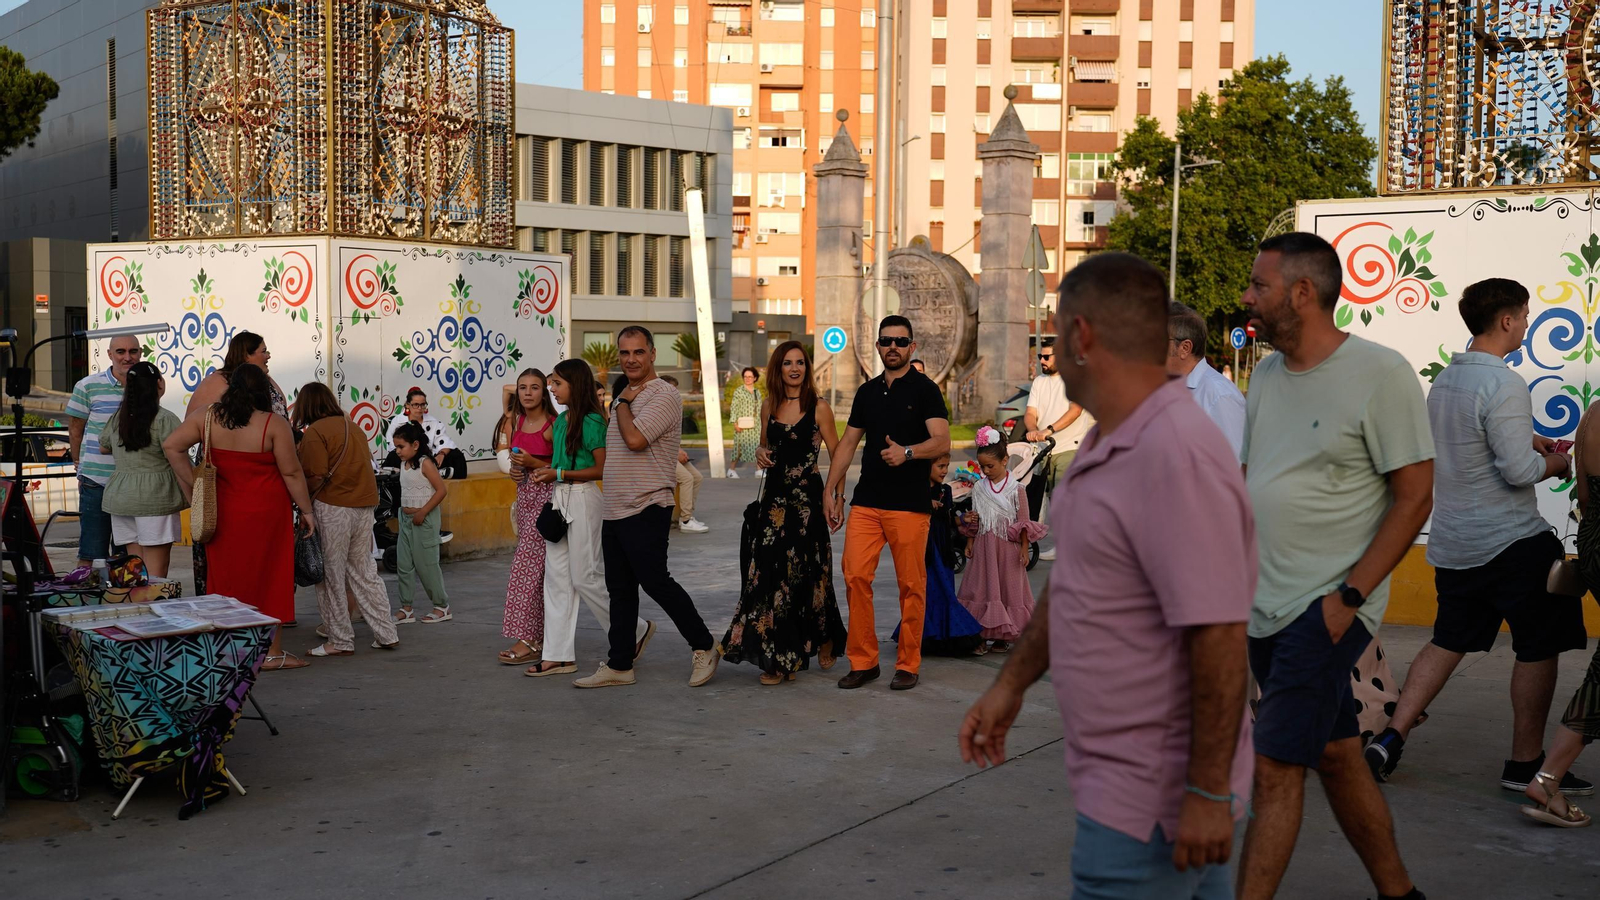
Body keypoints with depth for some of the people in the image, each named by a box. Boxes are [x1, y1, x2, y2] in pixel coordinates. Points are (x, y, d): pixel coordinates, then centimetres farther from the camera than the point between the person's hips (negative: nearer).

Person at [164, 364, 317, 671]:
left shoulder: (208, 418, -2)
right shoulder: (273, 424, -13)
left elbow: (171, 446, -4)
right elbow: (292, 473, -10)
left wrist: (191, 489, 1)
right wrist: (306, 510, 1)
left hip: (225, 513, 3)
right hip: (267, 513, -3)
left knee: (228, 576, 13)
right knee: (269, 577, 6)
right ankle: (272, 653, 12)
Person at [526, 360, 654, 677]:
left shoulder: (592, 421, -12)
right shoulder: (561, 420, 13)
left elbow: (602, 469, -15)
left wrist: (559, 474, -17)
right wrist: (545, 471, 4)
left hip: (583, 498, -9)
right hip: (559, 498, 9)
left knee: (586, 577, -4)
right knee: (556, 576, 6)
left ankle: (636, 630, 15)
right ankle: (559, 655, 9)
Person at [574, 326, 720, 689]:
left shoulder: (664, 395, -11)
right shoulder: (625, 398, 18)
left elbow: (635, 439, -23)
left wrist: (622, 404, -8)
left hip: (646, 510, -9)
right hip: (615, 510, 9)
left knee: (655, 581, -7)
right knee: (620, 588, 10)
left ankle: (704, 646, 8)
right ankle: (619, 665, 17)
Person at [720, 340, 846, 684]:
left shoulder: (818, 408, -4)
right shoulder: (769, 407, 10)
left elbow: (836, 457, -4)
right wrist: (760, 454, 1)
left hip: (807, 498, -4)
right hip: (775, 497, 4)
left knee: (806, 574, 2)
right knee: (770, 572, -2)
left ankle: (826, 637, 29)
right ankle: (778, 658, 5)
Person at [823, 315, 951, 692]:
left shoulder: (924, 389, 0)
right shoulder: (867, 392, 16)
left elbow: (942, 442, -10)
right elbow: (848, 443, 19)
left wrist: (906, 452, -27)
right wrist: (830, 491, 13)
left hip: (910, 505, -4)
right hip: (866, 503, 5)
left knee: (911, 585, -1)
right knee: (855, 577, -3)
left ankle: (908, 664, 10)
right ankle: (863, 661, 7)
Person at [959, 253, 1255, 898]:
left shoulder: (1177, 457, -24)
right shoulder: (1106, 446, 9)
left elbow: (1218, 635, -26)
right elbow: (1071, 583, 19)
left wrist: (1209, 792, -23)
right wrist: (1011, 684, 21)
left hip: (1153, 799, -9)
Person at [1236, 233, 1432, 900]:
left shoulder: (1380, 374, -11)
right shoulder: (1267, 374, 11)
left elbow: (1414, 497, -12)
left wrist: (1349, 595, -17)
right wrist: (1223, 574, 9)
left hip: (1328, 607, -7)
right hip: (1266, 606, 7)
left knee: (1274, 769, -10)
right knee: (1336, 757, 16)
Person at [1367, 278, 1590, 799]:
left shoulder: (1444, 380, 10)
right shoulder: (1504, 385, -18)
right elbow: (1518, 471, -21)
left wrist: (1531, 440, 22)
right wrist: (1554, 463, -1)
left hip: (1452, 542, 8)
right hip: (1512, 542, -8)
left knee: (1448, 642, 13)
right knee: (1538, 648, 5)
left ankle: (1390, 740, 6)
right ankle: (1526, 765, 12)